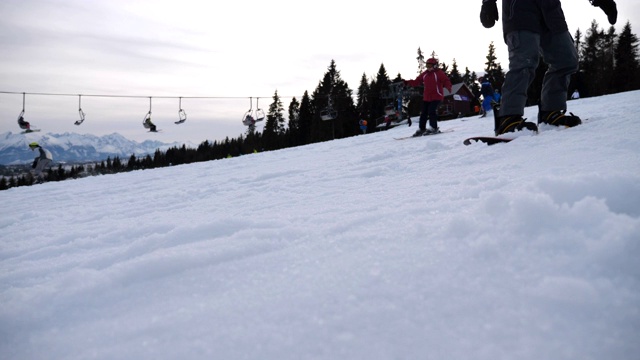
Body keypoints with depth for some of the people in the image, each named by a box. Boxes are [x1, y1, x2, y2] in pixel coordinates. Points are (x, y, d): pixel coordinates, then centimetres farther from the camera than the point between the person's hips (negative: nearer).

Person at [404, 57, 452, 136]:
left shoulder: (439, 73, -6)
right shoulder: (425, 74, 11)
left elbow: (446, 81, -14)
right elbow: (417, 81, 13)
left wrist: (448, 87, -34)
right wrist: (407, 82, 1)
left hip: (436, 97, -6)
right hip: (426, 97, 7)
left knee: (432, 111, -17)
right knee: (423, 113, 7)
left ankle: (433, 128, -8)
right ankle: (421, 129, 14)